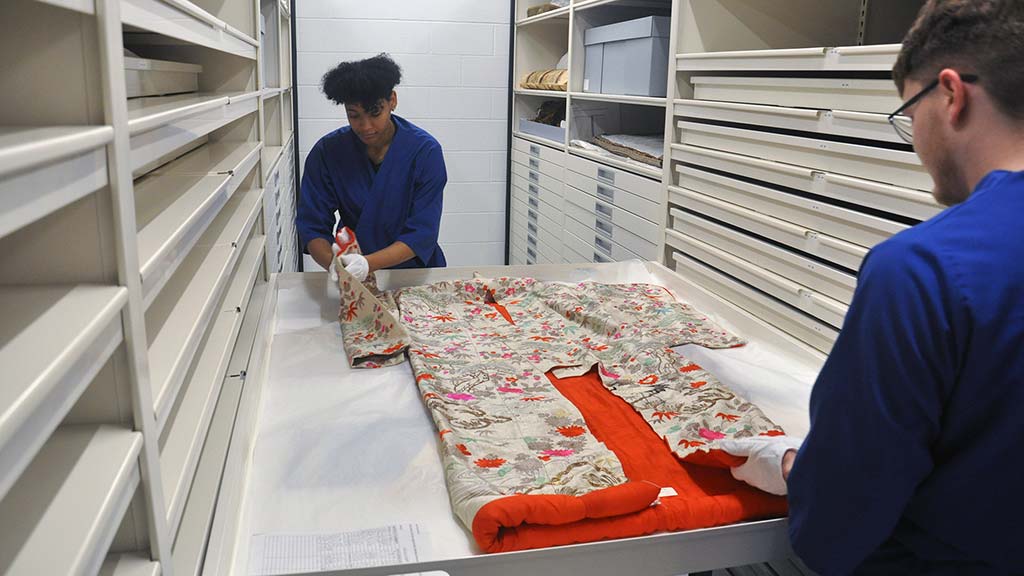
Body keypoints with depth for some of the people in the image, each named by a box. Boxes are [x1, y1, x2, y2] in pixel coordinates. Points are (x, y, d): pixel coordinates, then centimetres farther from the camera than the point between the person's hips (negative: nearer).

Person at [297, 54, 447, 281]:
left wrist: (368, 263, -30)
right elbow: (312, 226, -4)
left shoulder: (425, 151, -11)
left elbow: (422, 233, -14)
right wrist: (333, 263, -26)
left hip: (415, 270, -2)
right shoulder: (327, 152, -4)